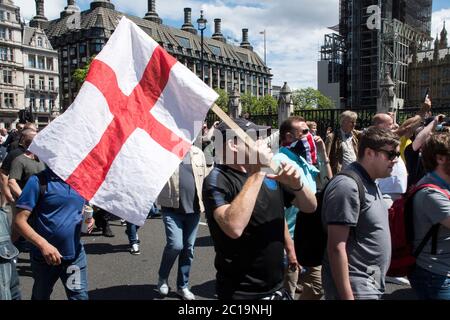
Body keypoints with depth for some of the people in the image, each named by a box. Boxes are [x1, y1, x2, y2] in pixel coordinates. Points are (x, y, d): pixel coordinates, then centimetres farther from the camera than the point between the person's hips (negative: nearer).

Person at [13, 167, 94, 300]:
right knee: (41, 296, 21)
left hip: (75, 255, 3)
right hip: (45, 256, -2)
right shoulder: (39, 180, -13)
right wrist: (43, 244, -27)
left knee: (80, 296, 4)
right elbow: (19, 220, -15)